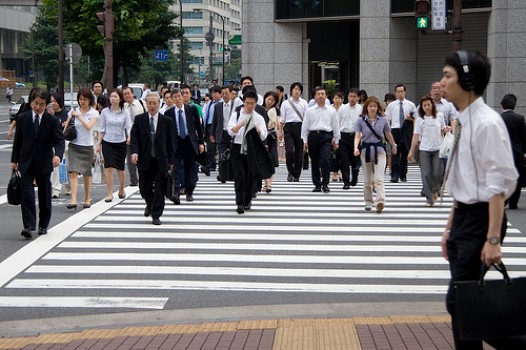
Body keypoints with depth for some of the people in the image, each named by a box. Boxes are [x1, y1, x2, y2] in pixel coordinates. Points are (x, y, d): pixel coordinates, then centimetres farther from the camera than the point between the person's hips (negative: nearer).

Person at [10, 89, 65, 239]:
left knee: (45, 196, 9)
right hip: (26, 163, 0)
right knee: (27, 194, -11)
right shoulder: (22, 118, 2)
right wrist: (14, 160, 7)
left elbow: (59, 140, -10)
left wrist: (58, 155, -30)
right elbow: (17, 140, 9)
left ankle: (43, 225, 23)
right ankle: (29, 226, -15)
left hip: (44, 163, 0)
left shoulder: (52, 121, -4)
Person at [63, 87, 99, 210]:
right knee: (73, 172, -12)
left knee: (87, 174, 10)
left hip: (87, 146, -1)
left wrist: (78, 116, -17)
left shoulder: (94, 113, -2)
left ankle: (87, 199, 25)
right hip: (74, 146, 1)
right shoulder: (73, 111, 4)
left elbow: (88, 126, -18)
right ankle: (73, 200, -18)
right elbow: (66, 127, 10)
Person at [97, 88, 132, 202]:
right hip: (107, 142, 0)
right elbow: (102, 128, 5)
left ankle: (121, 189, 34)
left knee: (120, 168, 9)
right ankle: (110, 193, -4)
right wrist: (99, 144, 3)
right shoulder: (105, 112, 1)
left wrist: (129, 137, -27)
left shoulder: (124, 113, -1)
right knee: (108, 167, -10)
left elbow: (129, 127, -6)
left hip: (121, 143, 0)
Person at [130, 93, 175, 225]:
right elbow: (134, 137, 0)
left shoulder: (167, 121, 1)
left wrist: (171, 160, 2)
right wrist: (134, 152, -17)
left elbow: (170, 142, 4)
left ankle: (156, 216, 7)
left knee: (159, 189, -1)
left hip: (160, 160, -1)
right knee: (144, 188, 9)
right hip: (144, 160, 1)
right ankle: (150, 204, 40)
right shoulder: (139, 119, 3)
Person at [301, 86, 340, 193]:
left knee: (325, 160, -16)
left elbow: (336, 126, 11)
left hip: (326, 137, -2)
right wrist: (305, 141, 5)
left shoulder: (332, 111, 7)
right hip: (313, 135, 2)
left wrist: (336, 141, 12)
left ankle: (325, 184, -5)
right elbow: (305, 126, 8)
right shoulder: (310, 111, 7)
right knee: (315, 162, 7)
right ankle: (317, 185, 19)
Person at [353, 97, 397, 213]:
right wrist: (356, 148, -28)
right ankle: (368, 202, 25)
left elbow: (388, 134, 15)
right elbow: (357, 136, -10)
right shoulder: (361, 121, -3)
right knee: (367, 180, 11)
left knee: (379, 179, -15)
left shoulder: (383, 120, 0)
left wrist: (394, 146, 28)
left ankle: (380, 201, -24)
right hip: (366, 150, 1)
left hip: (379, 150, -1)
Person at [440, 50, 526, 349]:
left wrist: (493, 239, -23)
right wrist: (451, 227, 21)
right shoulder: (464, 122, 11)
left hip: (482, 219, -9)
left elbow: (499, 184, -20)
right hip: (463, 217, 9)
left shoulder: (487, 123, -17)